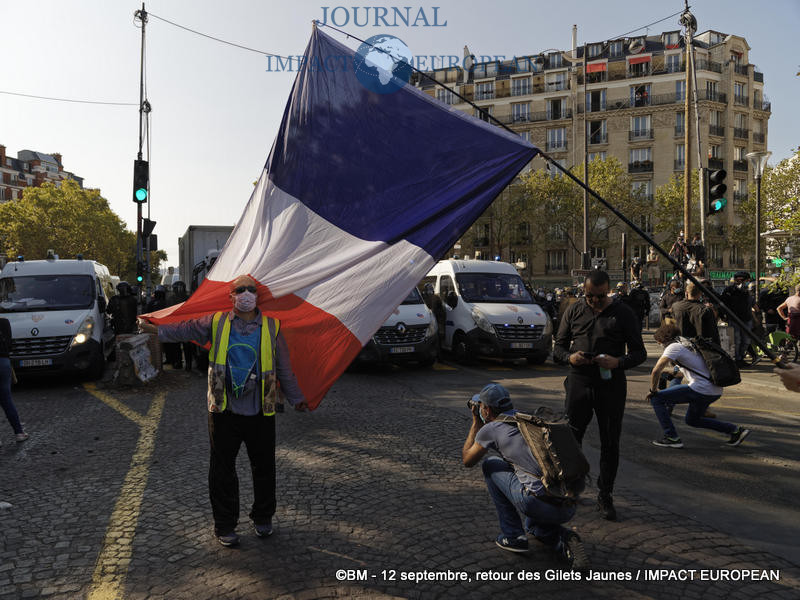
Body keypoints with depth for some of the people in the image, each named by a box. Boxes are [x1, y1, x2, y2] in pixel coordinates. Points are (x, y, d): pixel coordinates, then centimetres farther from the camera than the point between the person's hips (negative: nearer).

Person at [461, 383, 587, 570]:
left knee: (490, 464, 15)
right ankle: (563, 540, 7)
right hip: (568, 509, 7)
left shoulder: (491, 429, 3)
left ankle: (512, 536, 14)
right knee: (534, 526, 40)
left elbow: (467, 460, 20)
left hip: (538, 504, -7)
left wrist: (476, 421, 27)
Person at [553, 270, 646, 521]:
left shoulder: (623, 313, 2)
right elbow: (558, 346, 10)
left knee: (610, 443, 7)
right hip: (579, 382, 1)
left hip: (611, 385, -1)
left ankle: (605, 496, 21)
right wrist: (569, 357, -12)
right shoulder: (574, 311, 7)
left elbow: (639, 352, 2)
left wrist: (618, 362, -18)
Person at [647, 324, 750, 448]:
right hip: (716, 391, 9)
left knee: (656, 399, -3)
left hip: (701, 389, -9)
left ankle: (672, 438, -6)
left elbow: (656, 370, -16)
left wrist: (653, 390, -2)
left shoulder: (673, 347, -7)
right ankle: (736, 430, 26)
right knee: (692, 420, 29)